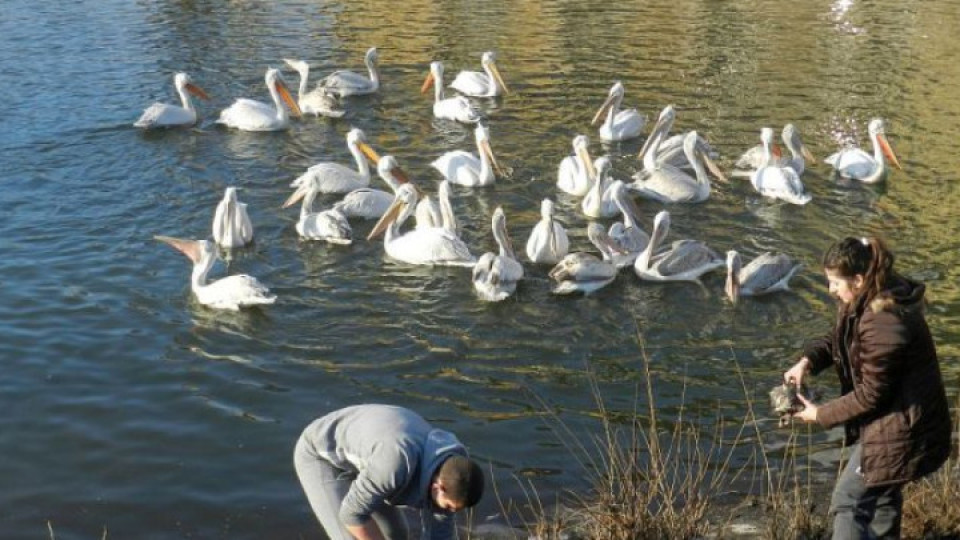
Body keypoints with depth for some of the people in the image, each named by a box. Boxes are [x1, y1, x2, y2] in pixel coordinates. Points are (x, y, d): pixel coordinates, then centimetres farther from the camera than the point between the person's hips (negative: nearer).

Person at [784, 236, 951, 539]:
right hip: (894, 419, 10)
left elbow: (870, 396, -25)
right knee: (881, 494, 26)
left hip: (901, 428, -10)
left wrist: (821, 415, -13)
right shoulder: (867, 302, -1)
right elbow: (839, 339, 14)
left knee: (849, 500, -2)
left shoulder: (883, 325, -32)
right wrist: (808, 361, -5)